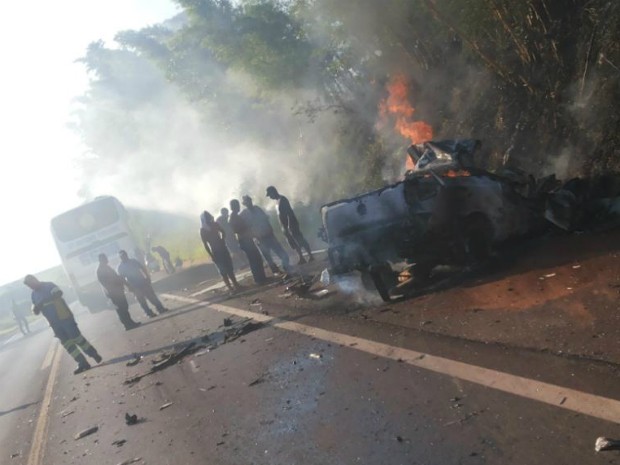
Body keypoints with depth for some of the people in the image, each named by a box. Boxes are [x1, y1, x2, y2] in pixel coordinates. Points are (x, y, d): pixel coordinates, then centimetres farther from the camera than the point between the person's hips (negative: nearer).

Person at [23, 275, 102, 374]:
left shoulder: (49, 285, -7)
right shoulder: (34, 295, 11)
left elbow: (59, 293, -26)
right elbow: (36, 312, 12)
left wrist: (44, 301, -35)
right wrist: (35, 308, -13)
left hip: (64, 317, -6)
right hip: (54, 323, 6)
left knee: (76, 337, -6)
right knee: (67, 343, 3)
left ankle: (94, 354, 11)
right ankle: (83, 363, 7)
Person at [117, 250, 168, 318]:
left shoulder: (133, 261, 4)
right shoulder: (120, 268, -5)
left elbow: (142, 267, 9)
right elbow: (122, 279, -8)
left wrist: (147, 276, 1)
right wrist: (129, 287, -15)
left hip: (143, 282, 3)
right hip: (135, 287, -3)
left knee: (153, 297, 7)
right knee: (142, 301, 3)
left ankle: (161, 309, 16)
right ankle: (150, 314, 13)